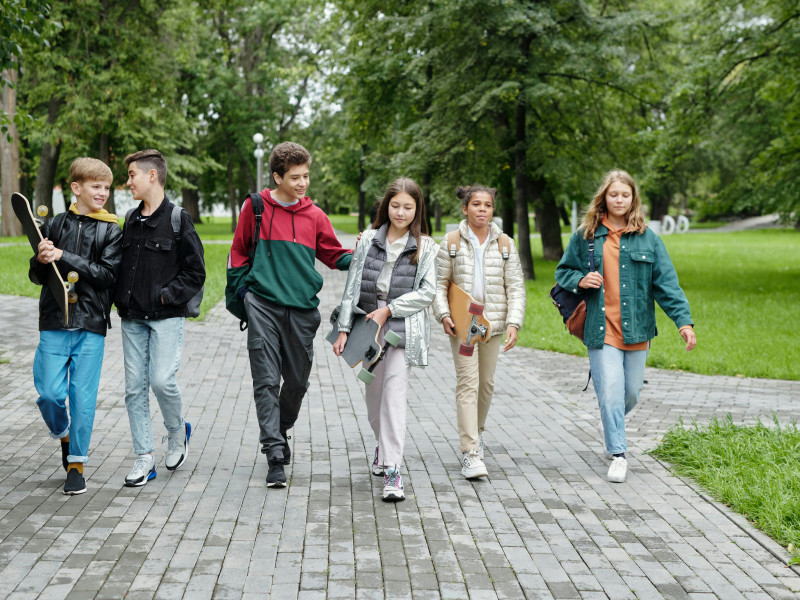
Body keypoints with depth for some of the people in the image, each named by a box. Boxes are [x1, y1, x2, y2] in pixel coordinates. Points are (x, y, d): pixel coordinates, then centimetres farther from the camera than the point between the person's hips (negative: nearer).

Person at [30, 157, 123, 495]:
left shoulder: (111, 232, 3)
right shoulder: (54, 225, 8)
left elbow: (107, 275, -10)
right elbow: (37, 277, 12)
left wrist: (64, 258, -16)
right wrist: (42, 260, -11)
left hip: (91, 326, -1)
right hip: (54, 323, 1)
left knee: (83, 397, -1)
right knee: (50, 393, -3)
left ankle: (76, 463, 13)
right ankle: (62, 434, 29)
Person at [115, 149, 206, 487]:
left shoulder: (178, 219, -6)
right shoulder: (131, 220, 13)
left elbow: (195, 272, -6)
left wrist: (167, 295, -13)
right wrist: (121, 298, 8)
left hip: (167, 317, -6)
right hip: (133, 318, 6)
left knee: (162, 380, -14)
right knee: (135, 387, 3)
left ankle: (177, 431, 16)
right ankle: (144, 459, 9)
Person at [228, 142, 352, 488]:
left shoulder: (314, 215, 8)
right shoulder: (255, 207, 3)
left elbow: (334, 255, 14)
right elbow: (239, 252, 13)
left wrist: (358, 257, -5)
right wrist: (244, 289, 3)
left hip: (302, 310, 2)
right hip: (263, 307, -2)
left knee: (297, 381, 9)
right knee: (266, 381, -8)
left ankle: (280, 431, 36)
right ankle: (275, 457, -8)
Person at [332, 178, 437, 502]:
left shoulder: (424, 247, 2)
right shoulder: (369, 239, 6)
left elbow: (427, 292, -3)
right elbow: (352, 286, 6)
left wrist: (388, 310, -9)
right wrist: (343, 328, 1)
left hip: (403, 327, -3)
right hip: (368, 325, 3)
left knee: (394, 393, -15)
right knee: (373, 393, 12)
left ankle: (392, 471, -16)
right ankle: (383, 445, 40)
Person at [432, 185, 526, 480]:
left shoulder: (505, 244, 4)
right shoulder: (451, 243, 1)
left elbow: (516, 287, 3)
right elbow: (439, 284, 2)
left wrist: (514, 323, -8)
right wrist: (443, 314, -13)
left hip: (494, 322, 3)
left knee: (486, 383, 12)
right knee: (467, 382, -11)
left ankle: (477, 431, 39)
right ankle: (470, 453, -15)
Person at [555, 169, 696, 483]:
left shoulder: (648, 239, 5)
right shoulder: (584, 236, 5)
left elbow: (666, 282, 1)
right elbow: (563, 272, 15)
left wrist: (684, 319, -8)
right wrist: (580, 281, -8)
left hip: (636, 328, 1)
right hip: (601, 328, -1)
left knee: (630, 392, 9)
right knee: (610, 391, -9)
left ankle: (611, 423, 42)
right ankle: (617, 453, 3)